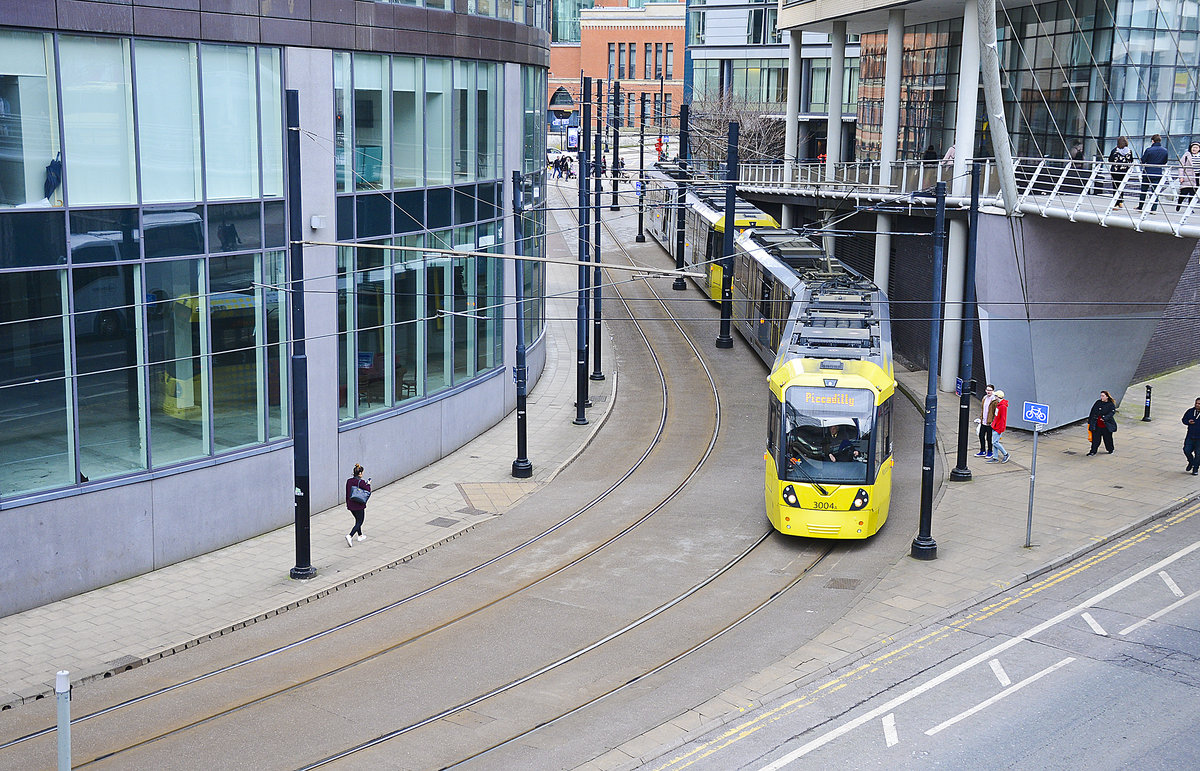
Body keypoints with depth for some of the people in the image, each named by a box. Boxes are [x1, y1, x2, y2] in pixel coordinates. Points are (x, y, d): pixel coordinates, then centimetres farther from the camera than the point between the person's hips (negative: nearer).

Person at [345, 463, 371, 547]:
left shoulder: (348, 481, 1)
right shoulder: (361, 482, -18)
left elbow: (347, 493, 9)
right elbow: (368, 492, -10)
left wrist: (347, 503, 18)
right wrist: (368, 484, 6)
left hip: (350, 505, 7)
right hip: (359, 505, -7)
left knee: (357, 520, 24)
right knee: (359, 522, 1)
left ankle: (360, 536, 34)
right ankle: (350, 536, -17)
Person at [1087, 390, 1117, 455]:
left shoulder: (1111, 404, -4)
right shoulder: (1098, 402, 6)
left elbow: (1111, 413, -15)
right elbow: (1092, 412, 9)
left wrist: (1105, 418, -30)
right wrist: (1090, 421, 8)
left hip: (1106, 426, -2)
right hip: (1097, 425, 3)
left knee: (1108, 438, 10)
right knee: (1095, 438, 1)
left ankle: (1110, 449, 32)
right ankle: (1093, 451, 7)